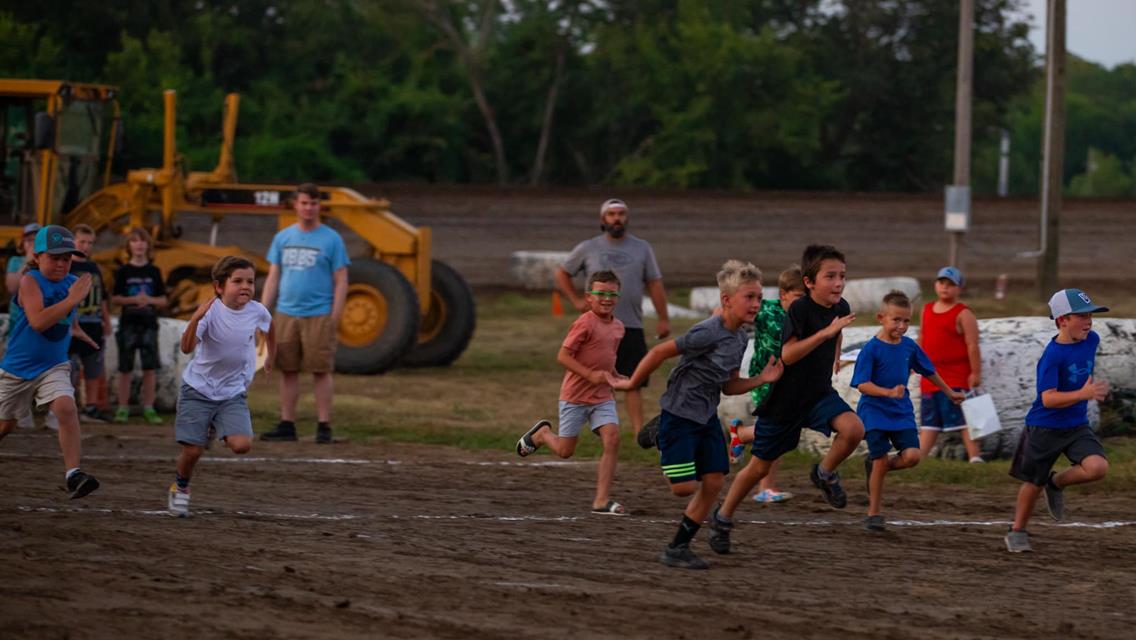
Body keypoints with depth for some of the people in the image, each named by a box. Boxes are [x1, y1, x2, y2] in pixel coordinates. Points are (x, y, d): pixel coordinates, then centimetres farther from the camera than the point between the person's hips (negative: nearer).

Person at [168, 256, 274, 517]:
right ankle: (180, 488, 27)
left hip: (233, 392, 3)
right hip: (198, 389, -3)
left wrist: (271, 356, 28)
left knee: (241, 445, -16)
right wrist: (196, 319, -47)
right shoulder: (211, 312, -21)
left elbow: (268, 329, 18)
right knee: (192, 450, -4)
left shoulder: (257, 311, -8)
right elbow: (187, 347, -33)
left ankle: (215, 430, 19)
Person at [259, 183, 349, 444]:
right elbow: (273, 278, 14)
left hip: (318, 315, -4)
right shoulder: (283, 238, 12)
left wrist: (334, 319, -9)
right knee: (288, 371, 5)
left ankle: (324, 427, 1)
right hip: (286, 314, 4)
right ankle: (286, 425, 10)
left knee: (321, 371, -3)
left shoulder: (331, 239, 0)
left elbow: (341, 282, -1)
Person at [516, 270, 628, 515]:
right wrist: (590, 375, -24)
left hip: (602, 396, 5)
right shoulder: (585, 324, -16)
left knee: (612, 439, -14)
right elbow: (563, 356, -17)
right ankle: (542, 433, 39)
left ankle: (602, 501, -12)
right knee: (564, 450, 4)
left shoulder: (618, 327, 8)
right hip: (575, 395, -5)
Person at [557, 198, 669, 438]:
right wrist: (576, 300, 2)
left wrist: (663, 318, 3)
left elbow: (655, 284, 9)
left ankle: (639, 431, -6)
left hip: (632, 328, 1)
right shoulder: (588, 249, 6)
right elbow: (562, 274, 15)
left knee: (634, 382, -4)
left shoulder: (641, 248, 10)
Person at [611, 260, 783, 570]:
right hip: (678, 415, -8)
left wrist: (761, 379, -2)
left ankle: (678, 548, 11)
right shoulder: (708, 333, -24)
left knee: (714, 482, 1)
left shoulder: (741, 338, 4)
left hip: (707, 417, 8)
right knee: (684, 487, -9)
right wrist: (632, 383, -8)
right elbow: (660, 351, -18)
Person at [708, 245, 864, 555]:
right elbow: (787, 355, -34)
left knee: (854, 428, -26)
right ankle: (723, 517, 30)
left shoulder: (840, 308, -3)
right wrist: (825, 332, -39)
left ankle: (825, 474, 2)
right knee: (760, 467, 8)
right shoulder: (799, 309, -23)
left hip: (820, 393, 4)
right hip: (784, 398, -4)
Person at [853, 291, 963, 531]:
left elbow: (929, 372, 20)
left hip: (902, 412, 5)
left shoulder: (909, 346, 4)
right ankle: (874, 514, 10)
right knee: (881, 461, -5)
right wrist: (889, 392, -33)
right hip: (874, 412, -5)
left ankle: (874, 464, 15)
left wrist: (949, 392, 29)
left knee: (912, 456, -13)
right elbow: (862, 384, -19)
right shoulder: (871, 349, -12)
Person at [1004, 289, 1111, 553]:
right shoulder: (1052, 355, -23)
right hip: (1044, 428, -5)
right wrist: (1084, 394, -39)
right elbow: (1048, 398, -30)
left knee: (1097, 467, -19)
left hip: (1077, 426, 5)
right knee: (1034, 482, 8)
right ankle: (1017, 531, 31)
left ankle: (1057, 483, 11)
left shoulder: (1091, 340, -2)